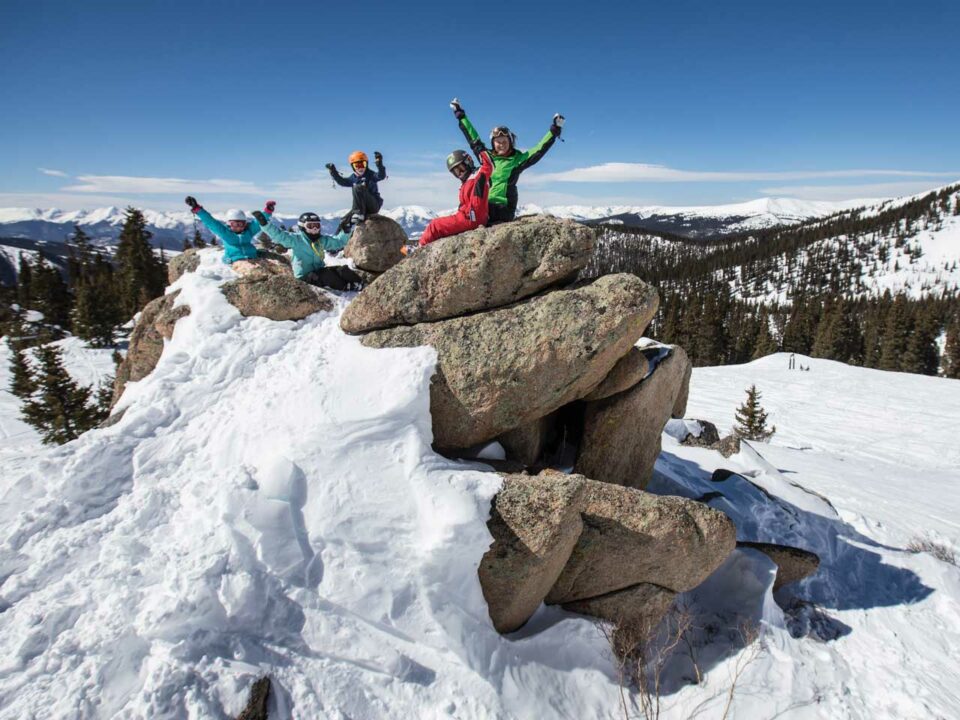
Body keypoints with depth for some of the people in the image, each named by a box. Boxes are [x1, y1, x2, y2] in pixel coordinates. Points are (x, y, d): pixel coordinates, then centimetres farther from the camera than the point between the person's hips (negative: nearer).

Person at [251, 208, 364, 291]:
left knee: (340, 269, -14)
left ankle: (359, 283, -28)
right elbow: (278, 235, -17)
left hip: (319, 272, 6)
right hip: (304, 277, -6)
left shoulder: (322, 240, 11)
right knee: (326, 274, -32)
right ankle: (348, 288, -33)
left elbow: (338, 241, 19)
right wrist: (264, 224, -29)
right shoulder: (296, 239, -6)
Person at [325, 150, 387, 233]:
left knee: (358, 188, -28)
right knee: (344, 222, -2)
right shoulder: (353, 178, 14)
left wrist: (379, 164, -38)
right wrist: (333, 172, 14)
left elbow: (381, 176, -22)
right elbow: (342, 181, 24)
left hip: (374, 205, -6)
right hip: (362, 207, 6)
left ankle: (359, 214, -32)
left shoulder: (370, 175, -3)